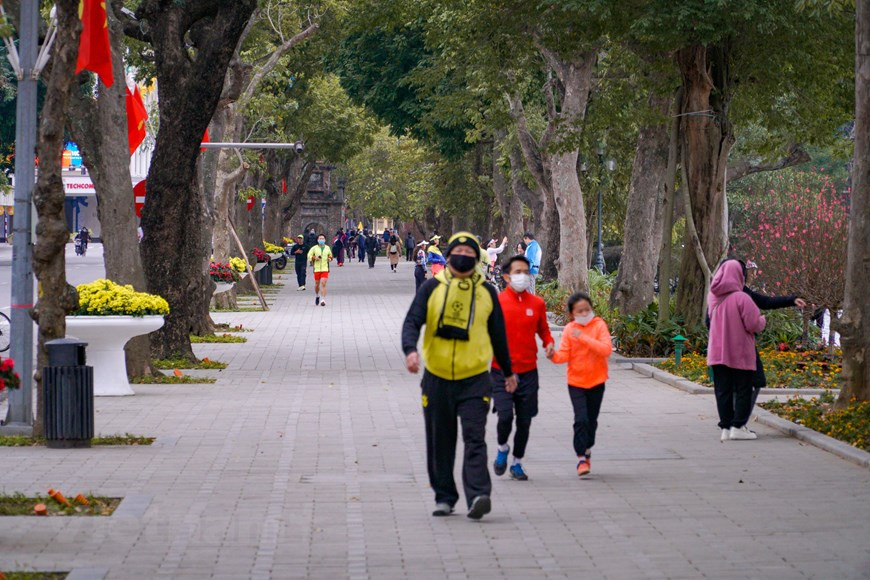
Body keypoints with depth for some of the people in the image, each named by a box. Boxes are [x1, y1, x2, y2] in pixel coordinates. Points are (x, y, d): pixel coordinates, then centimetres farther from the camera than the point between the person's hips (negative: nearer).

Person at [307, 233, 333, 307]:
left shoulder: (327, 248, 10)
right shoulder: (314, 248, 3)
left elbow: (330, 255, 24)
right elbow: (309, 256, 5)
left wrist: (330, 258, 2)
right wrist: (314, 258, -13)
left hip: (325, 268, 0)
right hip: (317, 269, 0)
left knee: (323, 284, -12)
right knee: (317, 284, 9)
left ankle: (323, 300, -15)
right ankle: (317, 296, 37)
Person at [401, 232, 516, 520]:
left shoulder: (487, 292, 8)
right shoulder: (432, 288, 3)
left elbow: (498, 335, 18)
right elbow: (412, 322, -5)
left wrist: (508, 372, 25)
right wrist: (411, 350, -25)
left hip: (475, 379, -1)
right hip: (437, 378, 1)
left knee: (475, 439, -13)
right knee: (440, 442, 8)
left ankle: (478, 495, -21)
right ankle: (444, 497, 19)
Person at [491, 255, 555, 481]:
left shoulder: (537, 303, 5)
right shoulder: (496, 302, -3)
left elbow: (543, 330, 17)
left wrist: (549, 343, -3)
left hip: (528, 372, 3)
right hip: (502, 371, -3)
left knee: (524, 421, 6)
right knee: (505, 416, -16)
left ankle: (517, 463, 24)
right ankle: (502, 448, 15)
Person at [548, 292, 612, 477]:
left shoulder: (599, 325, -6)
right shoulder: (569, 329, -3)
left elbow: (607, 349, -19)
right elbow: (565, 354, -6)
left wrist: (584, 338, -26)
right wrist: (554, 356, -29)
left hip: (596, 380, 1)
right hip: (576, 381, -1)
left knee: (592, 420, 12)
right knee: (581, 419, -14)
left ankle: (587, 449, 35)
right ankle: (581, 457, -7)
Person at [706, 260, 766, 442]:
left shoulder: (713, 297, 2)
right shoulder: (741, 298, -17)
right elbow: (753, 324, -17)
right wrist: (762, 321, 5)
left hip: (718, 352, 5)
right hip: (740, 354, -5)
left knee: (723, 391, 8)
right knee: (743, 390, 4)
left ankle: (725, 427, 7)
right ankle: (738, 426, 0)